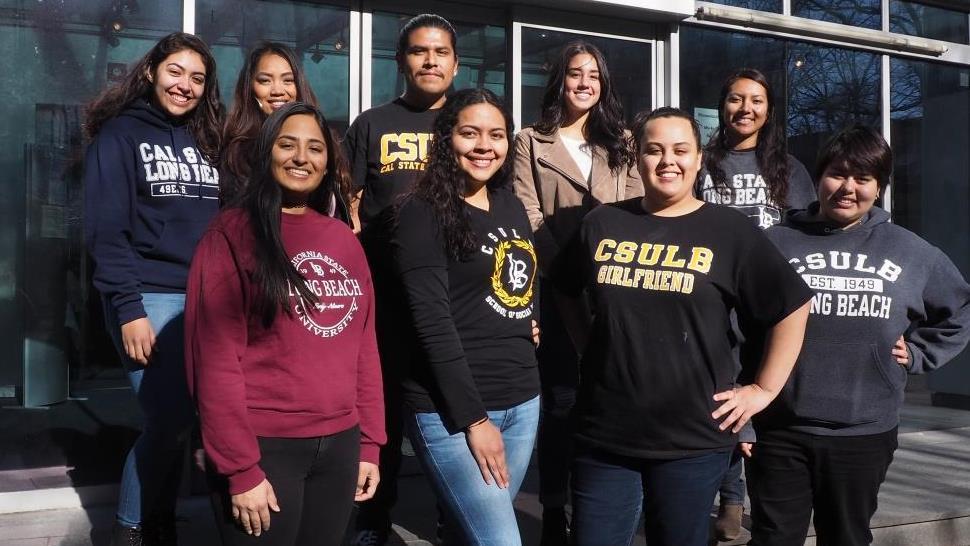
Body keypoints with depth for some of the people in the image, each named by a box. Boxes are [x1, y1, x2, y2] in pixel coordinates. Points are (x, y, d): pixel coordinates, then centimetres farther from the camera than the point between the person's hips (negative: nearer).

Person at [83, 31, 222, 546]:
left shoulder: (206, 140, 16)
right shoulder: (120, 134, 0)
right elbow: (106, 229, -9)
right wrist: (128, 308, -17)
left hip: (208, 299, 5)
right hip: (150, 299, -5)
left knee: (176, 420, 5)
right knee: (171, 420, -8)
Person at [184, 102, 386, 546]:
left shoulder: (344, 239, 9)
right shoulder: (232, 233, -7)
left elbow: (364, 346, 11)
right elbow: (216, 359, -11)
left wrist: (370, 442, 8)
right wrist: (241, 468, -14)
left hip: (339, 444, 5)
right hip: (264, 447, -5)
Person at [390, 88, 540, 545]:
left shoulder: (512, 206, 11)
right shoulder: (423, 214, -10)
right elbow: (433, 323, -16)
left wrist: (530, 322, 6)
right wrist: (473, 418, -17)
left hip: (522, 400, 7)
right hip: (451, 409, -7)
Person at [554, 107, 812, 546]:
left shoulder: (730, 231, -3)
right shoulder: (601, 224, 4)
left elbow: (793, 307, 2)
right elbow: (563, 292, 20)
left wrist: (764, 389, -1)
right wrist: (587, 348, 10)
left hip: (692, 439, -2)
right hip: (602, 435, 2)